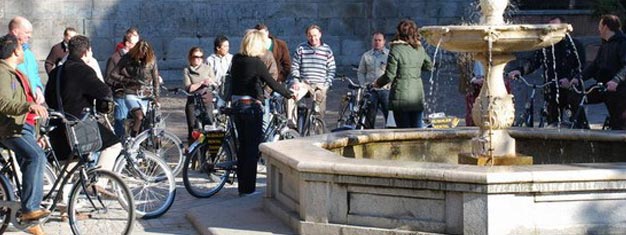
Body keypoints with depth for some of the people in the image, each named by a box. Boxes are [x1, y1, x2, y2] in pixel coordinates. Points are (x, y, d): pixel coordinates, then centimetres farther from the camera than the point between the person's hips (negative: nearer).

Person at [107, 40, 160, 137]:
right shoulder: (127, 59, -5)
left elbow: (155, 79, 7)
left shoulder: (151, 60, 0)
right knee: (139, 117, -26)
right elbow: (113, 75, -6)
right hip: (131, 94, -3)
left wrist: (156, 97, 3)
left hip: (146, 96, 3)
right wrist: (128, 80, -18)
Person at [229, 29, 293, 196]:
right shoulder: (256, 63, -16)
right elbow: (272, 84, -12)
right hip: (251, 106, -7)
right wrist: (289, 94, 1)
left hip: (237, 105, 7)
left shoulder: (236, 59, 4)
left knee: (243, 145, 14)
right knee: (253, 148, -1)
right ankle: (248, 189, 0)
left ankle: (242, 187, 18)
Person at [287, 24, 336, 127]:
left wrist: (327, 84, -3)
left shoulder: (327, 50, 7)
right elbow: (294, 66, 7)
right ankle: (291, 123, -24)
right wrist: (296, 81, -6)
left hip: (320, 85, 1)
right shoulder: (301, 48, 6)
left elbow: (331, 69, 8)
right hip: (303, 83, -1)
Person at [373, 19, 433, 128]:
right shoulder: (420, 49, 5)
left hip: (401, 97, -5)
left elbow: (389, 76, -11)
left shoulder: (396, 50, -12)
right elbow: (429, 66, 21)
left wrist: (378, 83, 6)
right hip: (418, 96, 5)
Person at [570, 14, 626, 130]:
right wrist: (579, 78, 2)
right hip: (602, 87, 8)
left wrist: (616, 80, -38)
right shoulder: (604, 45, 18)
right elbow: (595, 65, 16)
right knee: (575, 99, -2)